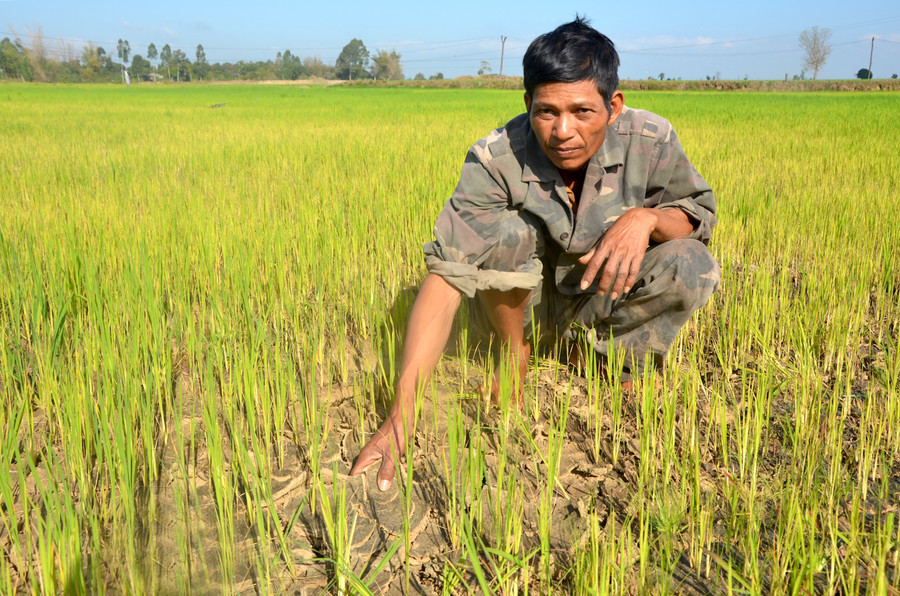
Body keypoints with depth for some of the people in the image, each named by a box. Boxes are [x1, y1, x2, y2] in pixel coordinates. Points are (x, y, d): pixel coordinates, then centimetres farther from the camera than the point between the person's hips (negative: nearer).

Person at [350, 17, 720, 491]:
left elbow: (700, 212, -2)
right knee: (502, 229, -32)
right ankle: (515, 354, -4)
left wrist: (646, 216, -29)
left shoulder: (650, 141, -21)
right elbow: (445, 274, -36)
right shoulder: (495, 159, -28)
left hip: (603, 296, 2)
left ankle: (626, 360, 3)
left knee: (693, 265, -26)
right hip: (523, 297, -1)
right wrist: (401, 412, -46)